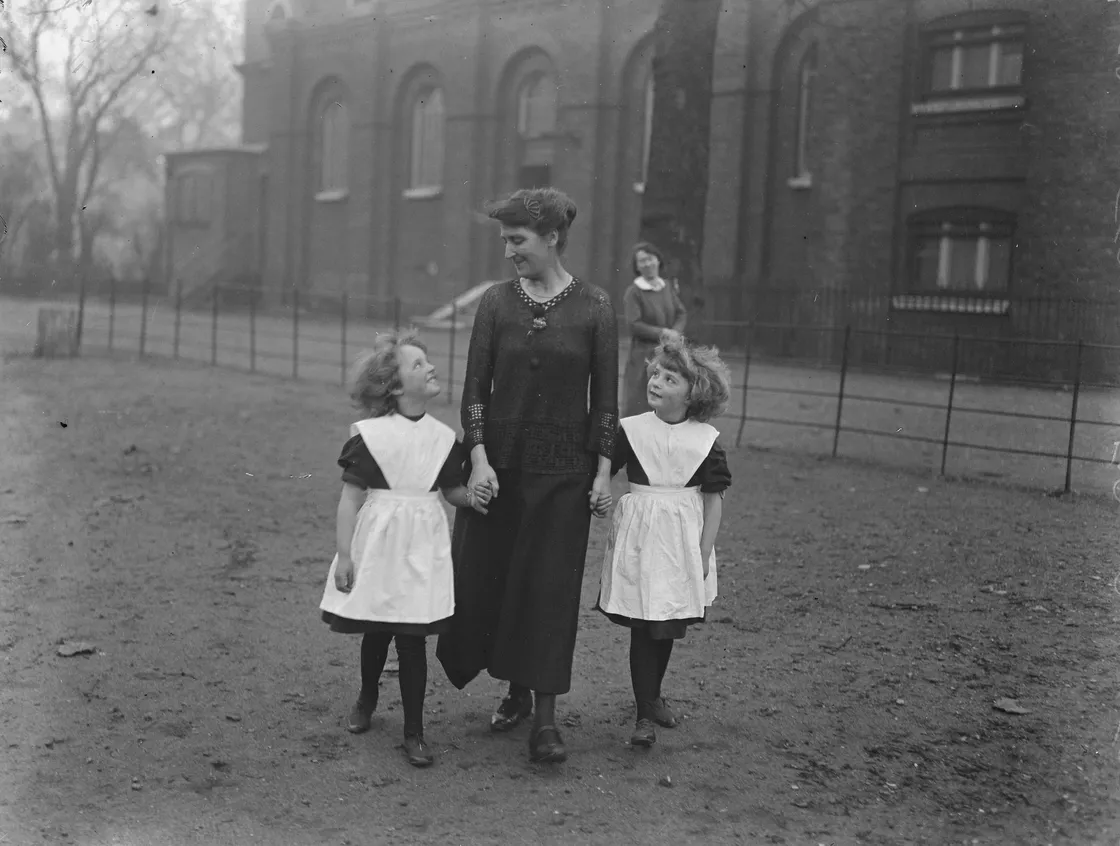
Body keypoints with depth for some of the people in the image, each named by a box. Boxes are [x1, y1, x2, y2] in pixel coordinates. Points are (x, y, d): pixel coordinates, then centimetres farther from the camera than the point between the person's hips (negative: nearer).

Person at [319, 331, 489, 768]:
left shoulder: (443, 437, 2)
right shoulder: (369, 435, -9)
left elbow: (451, 489, 15)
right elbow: (351, 499, -6)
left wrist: (471, 497, -7)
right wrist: (343, 555, -8)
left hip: (422, 548, 2)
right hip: (376, 543, -2)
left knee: (413, 637, 1)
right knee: (376, 631, 12)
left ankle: (414, 732, 11)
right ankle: (366, 697, 41)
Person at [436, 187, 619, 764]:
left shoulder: (594, 307, -3)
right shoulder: (496, 302, 0)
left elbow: (605, 397, -1)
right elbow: (475, 388, -1)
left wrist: (604, 471, -5)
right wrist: (479, 459, -12)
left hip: (563, 468, -2)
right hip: (499, 462, 2)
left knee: (552, 586, 0)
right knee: (487, 578, 6)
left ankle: (545, 718, 8)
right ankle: (516, 690, 28)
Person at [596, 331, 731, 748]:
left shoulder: (706, 439, -3)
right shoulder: (631, 431, -4)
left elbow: (713, 499, 0)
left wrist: (704, 552, -2)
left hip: (682, 542, 2)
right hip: (638, 539, -1)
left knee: (669, 627, 14)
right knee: (642, 627, -4)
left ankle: (653, 695, 36)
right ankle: (645, 715, 4)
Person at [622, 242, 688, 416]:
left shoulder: (668, 288, 9)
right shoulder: (633, 292, -9)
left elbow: (682, 314, 9)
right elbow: (634, 324, -15)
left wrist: (674, 333, -10)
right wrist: (662, 333, -17)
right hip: (644, 355, -5)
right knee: (639, 404, -3)